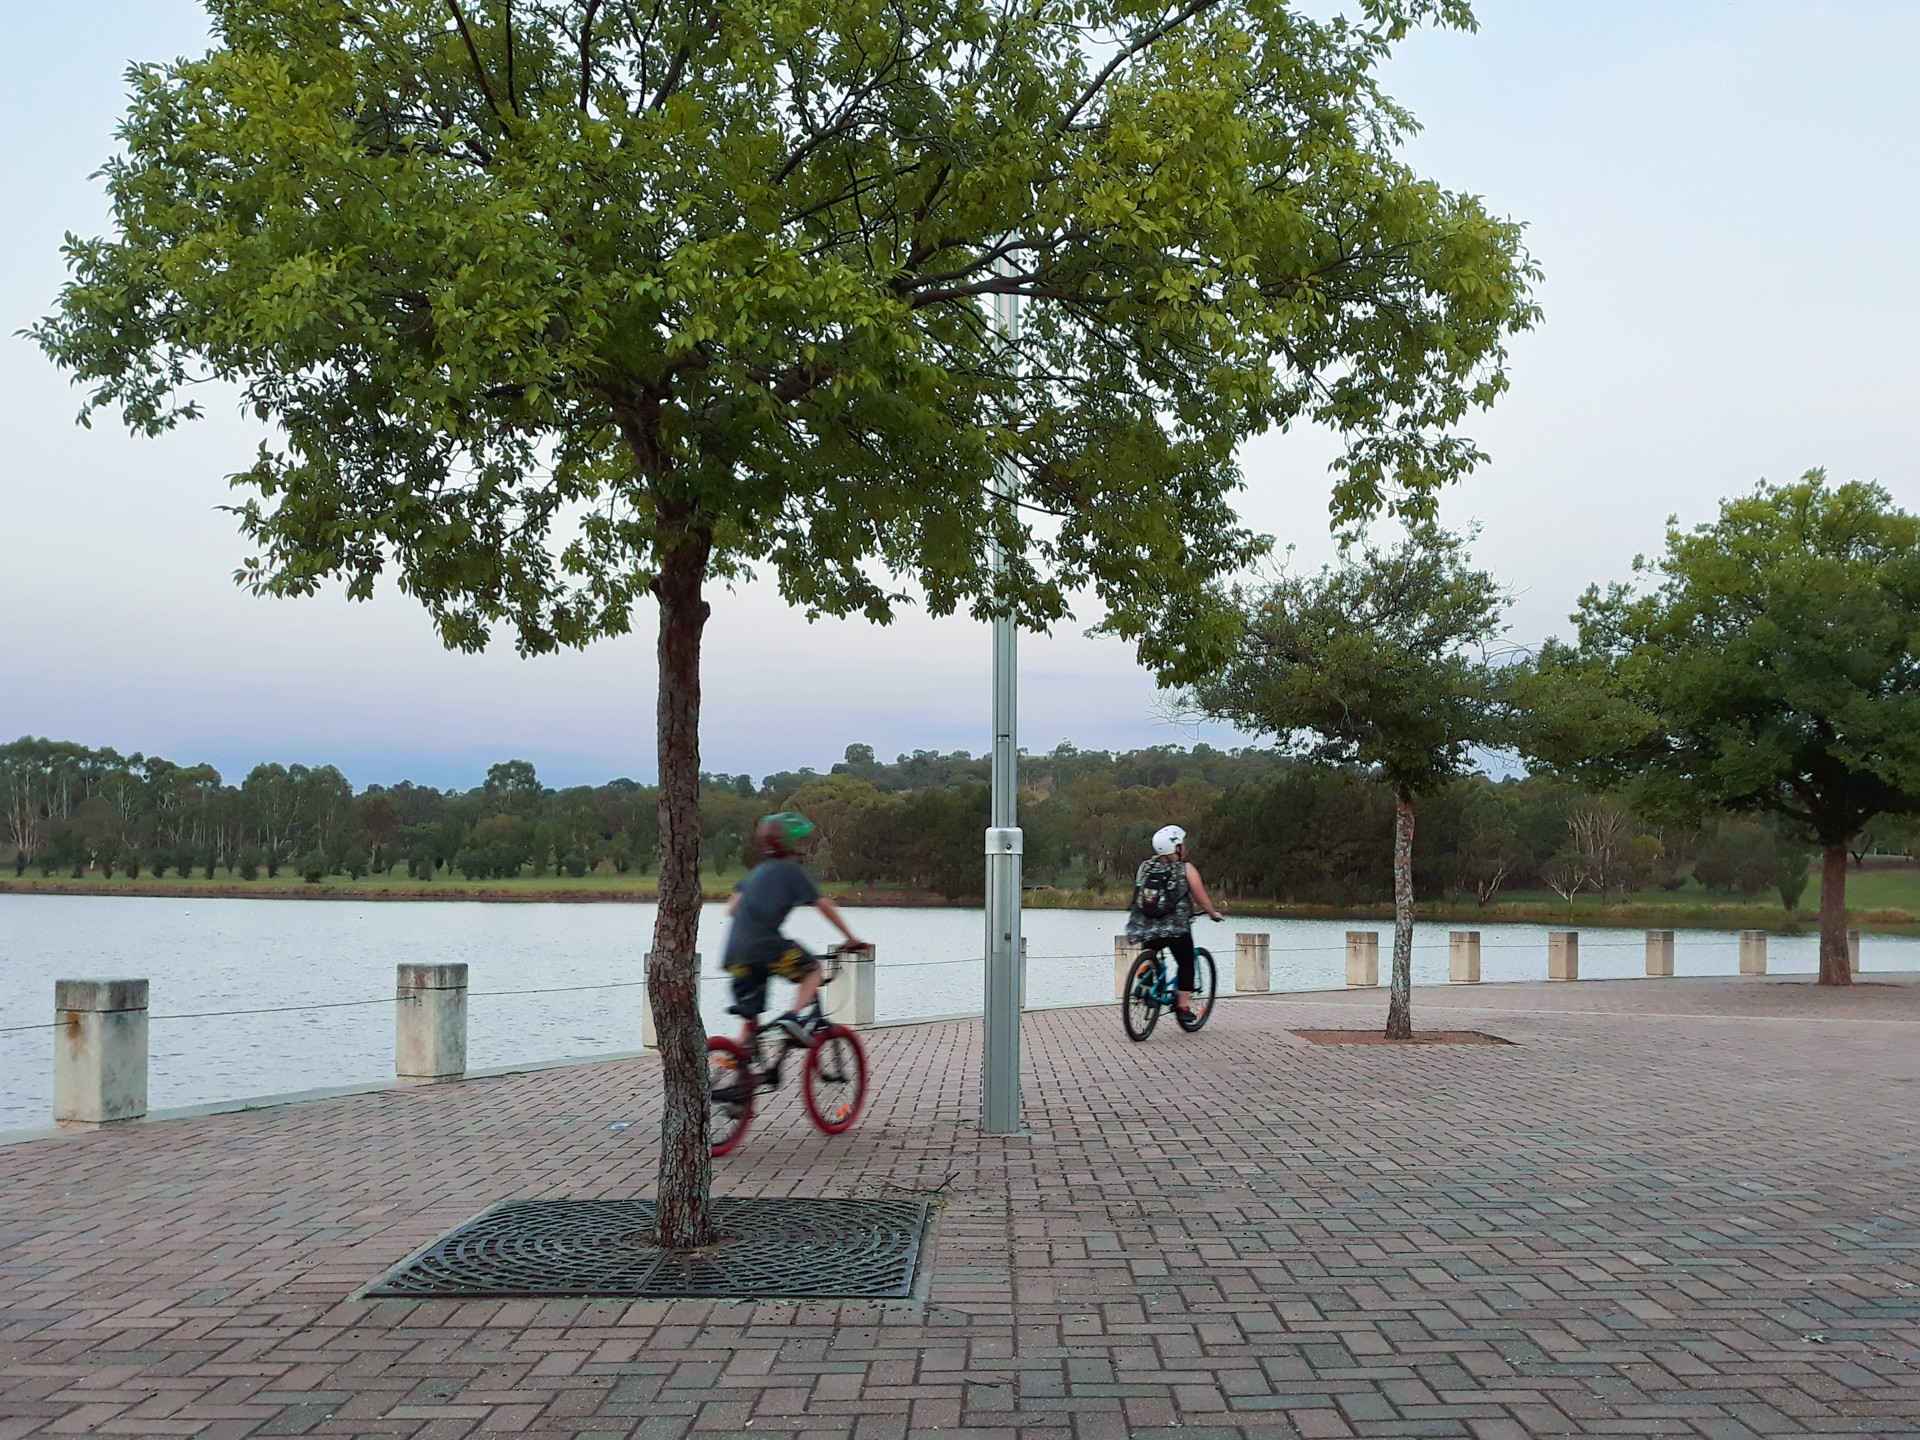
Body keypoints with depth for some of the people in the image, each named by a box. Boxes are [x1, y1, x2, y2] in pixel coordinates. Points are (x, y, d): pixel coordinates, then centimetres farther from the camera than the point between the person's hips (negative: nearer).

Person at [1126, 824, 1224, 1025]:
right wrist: (1215, 913, 20)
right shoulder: (1186, 869, -3)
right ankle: (1183, 1006, 11)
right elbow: (1202, 899, 1)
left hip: (1145, 929, 3)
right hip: (1176, 928, -3)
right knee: (1185, 963, 14)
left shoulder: (1144, 867, 8)